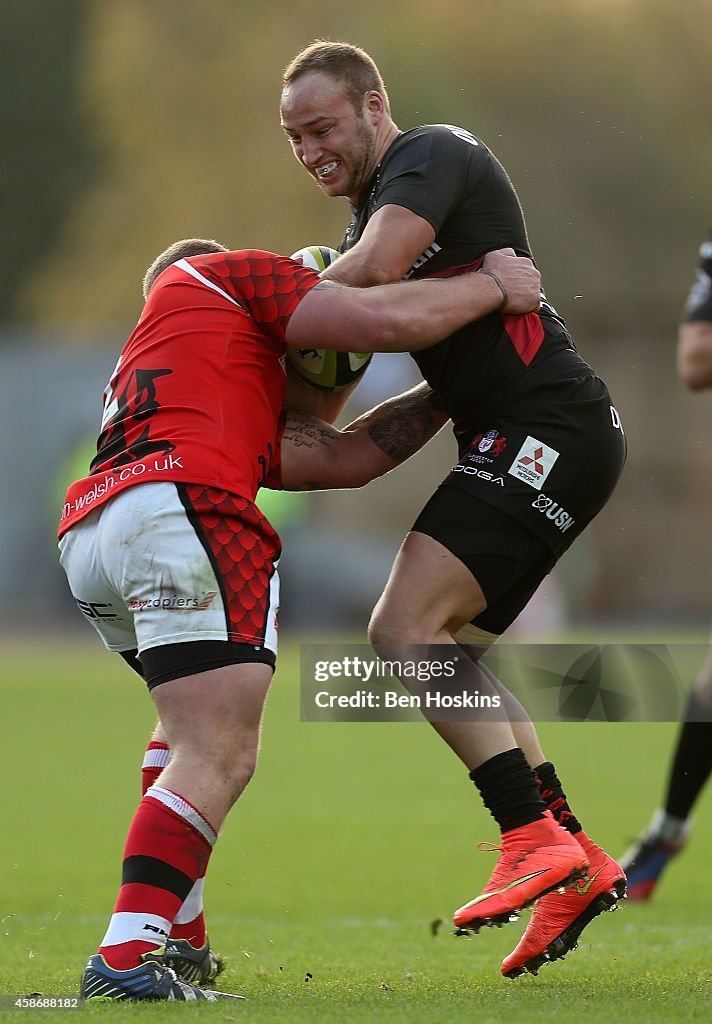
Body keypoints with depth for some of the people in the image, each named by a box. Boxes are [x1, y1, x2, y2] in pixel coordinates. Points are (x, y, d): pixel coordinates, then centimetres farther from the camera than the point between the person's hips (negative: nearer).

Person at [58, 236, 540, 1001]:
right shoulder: (223, 274, 20)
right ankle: (127, 957, -25)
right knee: (220, 758, -11)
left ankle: (177, 938, 22)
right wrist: (494, 286, 20)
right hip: (180, 510, -9)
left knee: (200, 730, 30)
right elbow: (386, 320, 5)